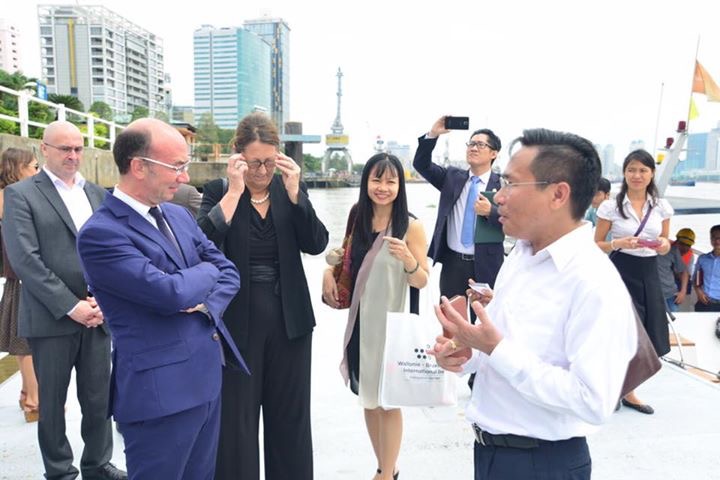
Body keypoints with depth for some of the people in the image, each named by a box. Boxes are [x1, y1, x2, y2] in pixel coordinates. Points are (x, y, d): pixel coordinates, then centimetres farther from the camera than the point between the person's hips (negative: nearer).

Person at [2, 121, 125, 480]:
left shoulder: (97, 193, 12)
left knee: (99, 398, 11)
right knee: (52, 402, 12)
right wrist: (70, 306, -15)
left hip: (96, 314, 4)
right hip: (52, 317, -3)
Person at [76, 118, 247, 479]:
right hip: (160, 391, -7)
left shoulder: (179, 215, 9)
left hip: (208, 377, 8)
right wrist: (206, 271, -5)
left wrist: (207, 306, -10)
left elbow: (228, 272, 11)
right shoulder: (100, 233, -17)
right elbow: (172, 293, -26)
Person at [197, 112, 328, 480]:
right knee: (236, 418, 8)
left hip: (289, 319, 3)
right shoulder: (218, 191, -3)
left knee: (290, 417, 15)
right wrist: (234, 192, -20)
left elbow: (316, 244, -6)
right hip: (237, 320, -2)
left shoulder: (290, 190, 4)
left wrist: (294, 193, -15)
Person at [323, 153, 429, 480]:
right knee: (368, 398, 17)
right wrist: (329, 272, -2)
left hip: (392, 324, -5)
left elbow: (422, 282, -9)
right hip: (360, 321, 5)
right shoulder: (358, 220, 3)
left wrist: (408, 259, -28)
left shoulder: (411, 227, -11)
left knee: (388, 401, 9)